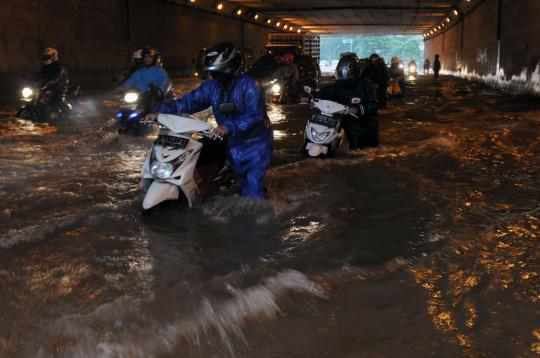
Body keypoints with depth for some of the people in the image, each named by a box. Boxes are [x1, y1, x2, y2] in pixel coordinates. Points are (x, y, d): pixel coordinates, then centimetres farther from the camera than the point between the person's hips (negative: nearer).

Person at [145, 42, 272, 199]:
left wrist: (229, 127, -42)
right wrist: (161, 112, -14)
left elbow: (256, 115, -30)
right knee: (244, 185, 16)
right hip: (233, 144, 6)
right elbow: (190, 100, -3)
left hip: (255, 143, -6)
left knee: (254, 187, -11)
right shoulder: (212, 86, 0)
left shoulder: (248, 85, -20)